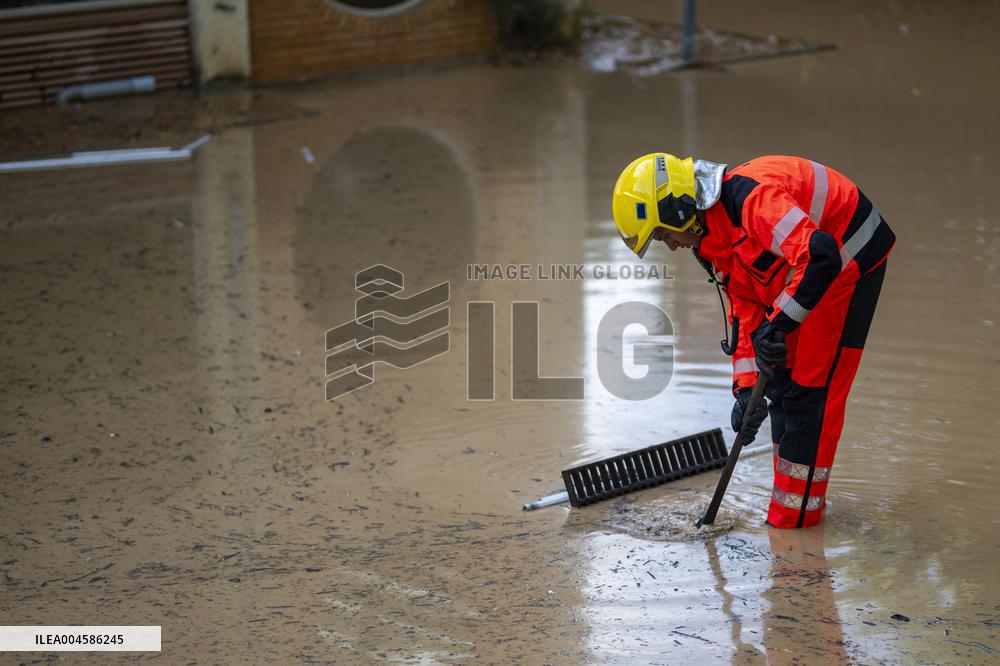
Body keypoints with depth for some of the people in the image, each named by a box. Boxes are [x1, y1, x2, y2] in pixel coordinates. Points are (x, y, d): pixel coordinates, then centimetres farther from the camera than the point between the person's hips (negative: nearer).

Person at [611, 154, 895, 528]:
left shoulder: (748, 198, -29)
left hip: (851, 261, -10)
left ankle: (796, 513, 0)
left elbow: (821, 255, -38)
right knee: (780, 381, 15)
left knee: (811, 387, -9)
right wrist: (746, 387, -2)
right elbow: (744, 312, 7)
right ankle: (796, 496, 27)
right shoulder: (711, 239, 2)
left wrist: (780, 322, -31)